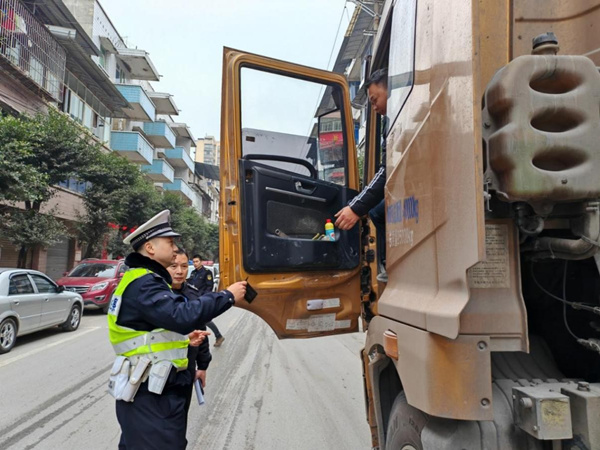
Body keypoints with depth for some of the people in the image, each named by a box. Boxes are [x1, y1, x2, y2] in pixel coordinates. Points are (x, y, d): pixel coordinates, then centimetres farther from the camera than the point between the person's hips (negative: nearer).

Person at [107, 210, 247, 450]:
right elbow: (182, 315, -34)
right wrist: (228, 296, -26)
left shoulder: (140, 280, 16)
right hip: (151, 395, -11)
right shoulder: (143, 284, -19)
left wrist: (183, 338, 8)